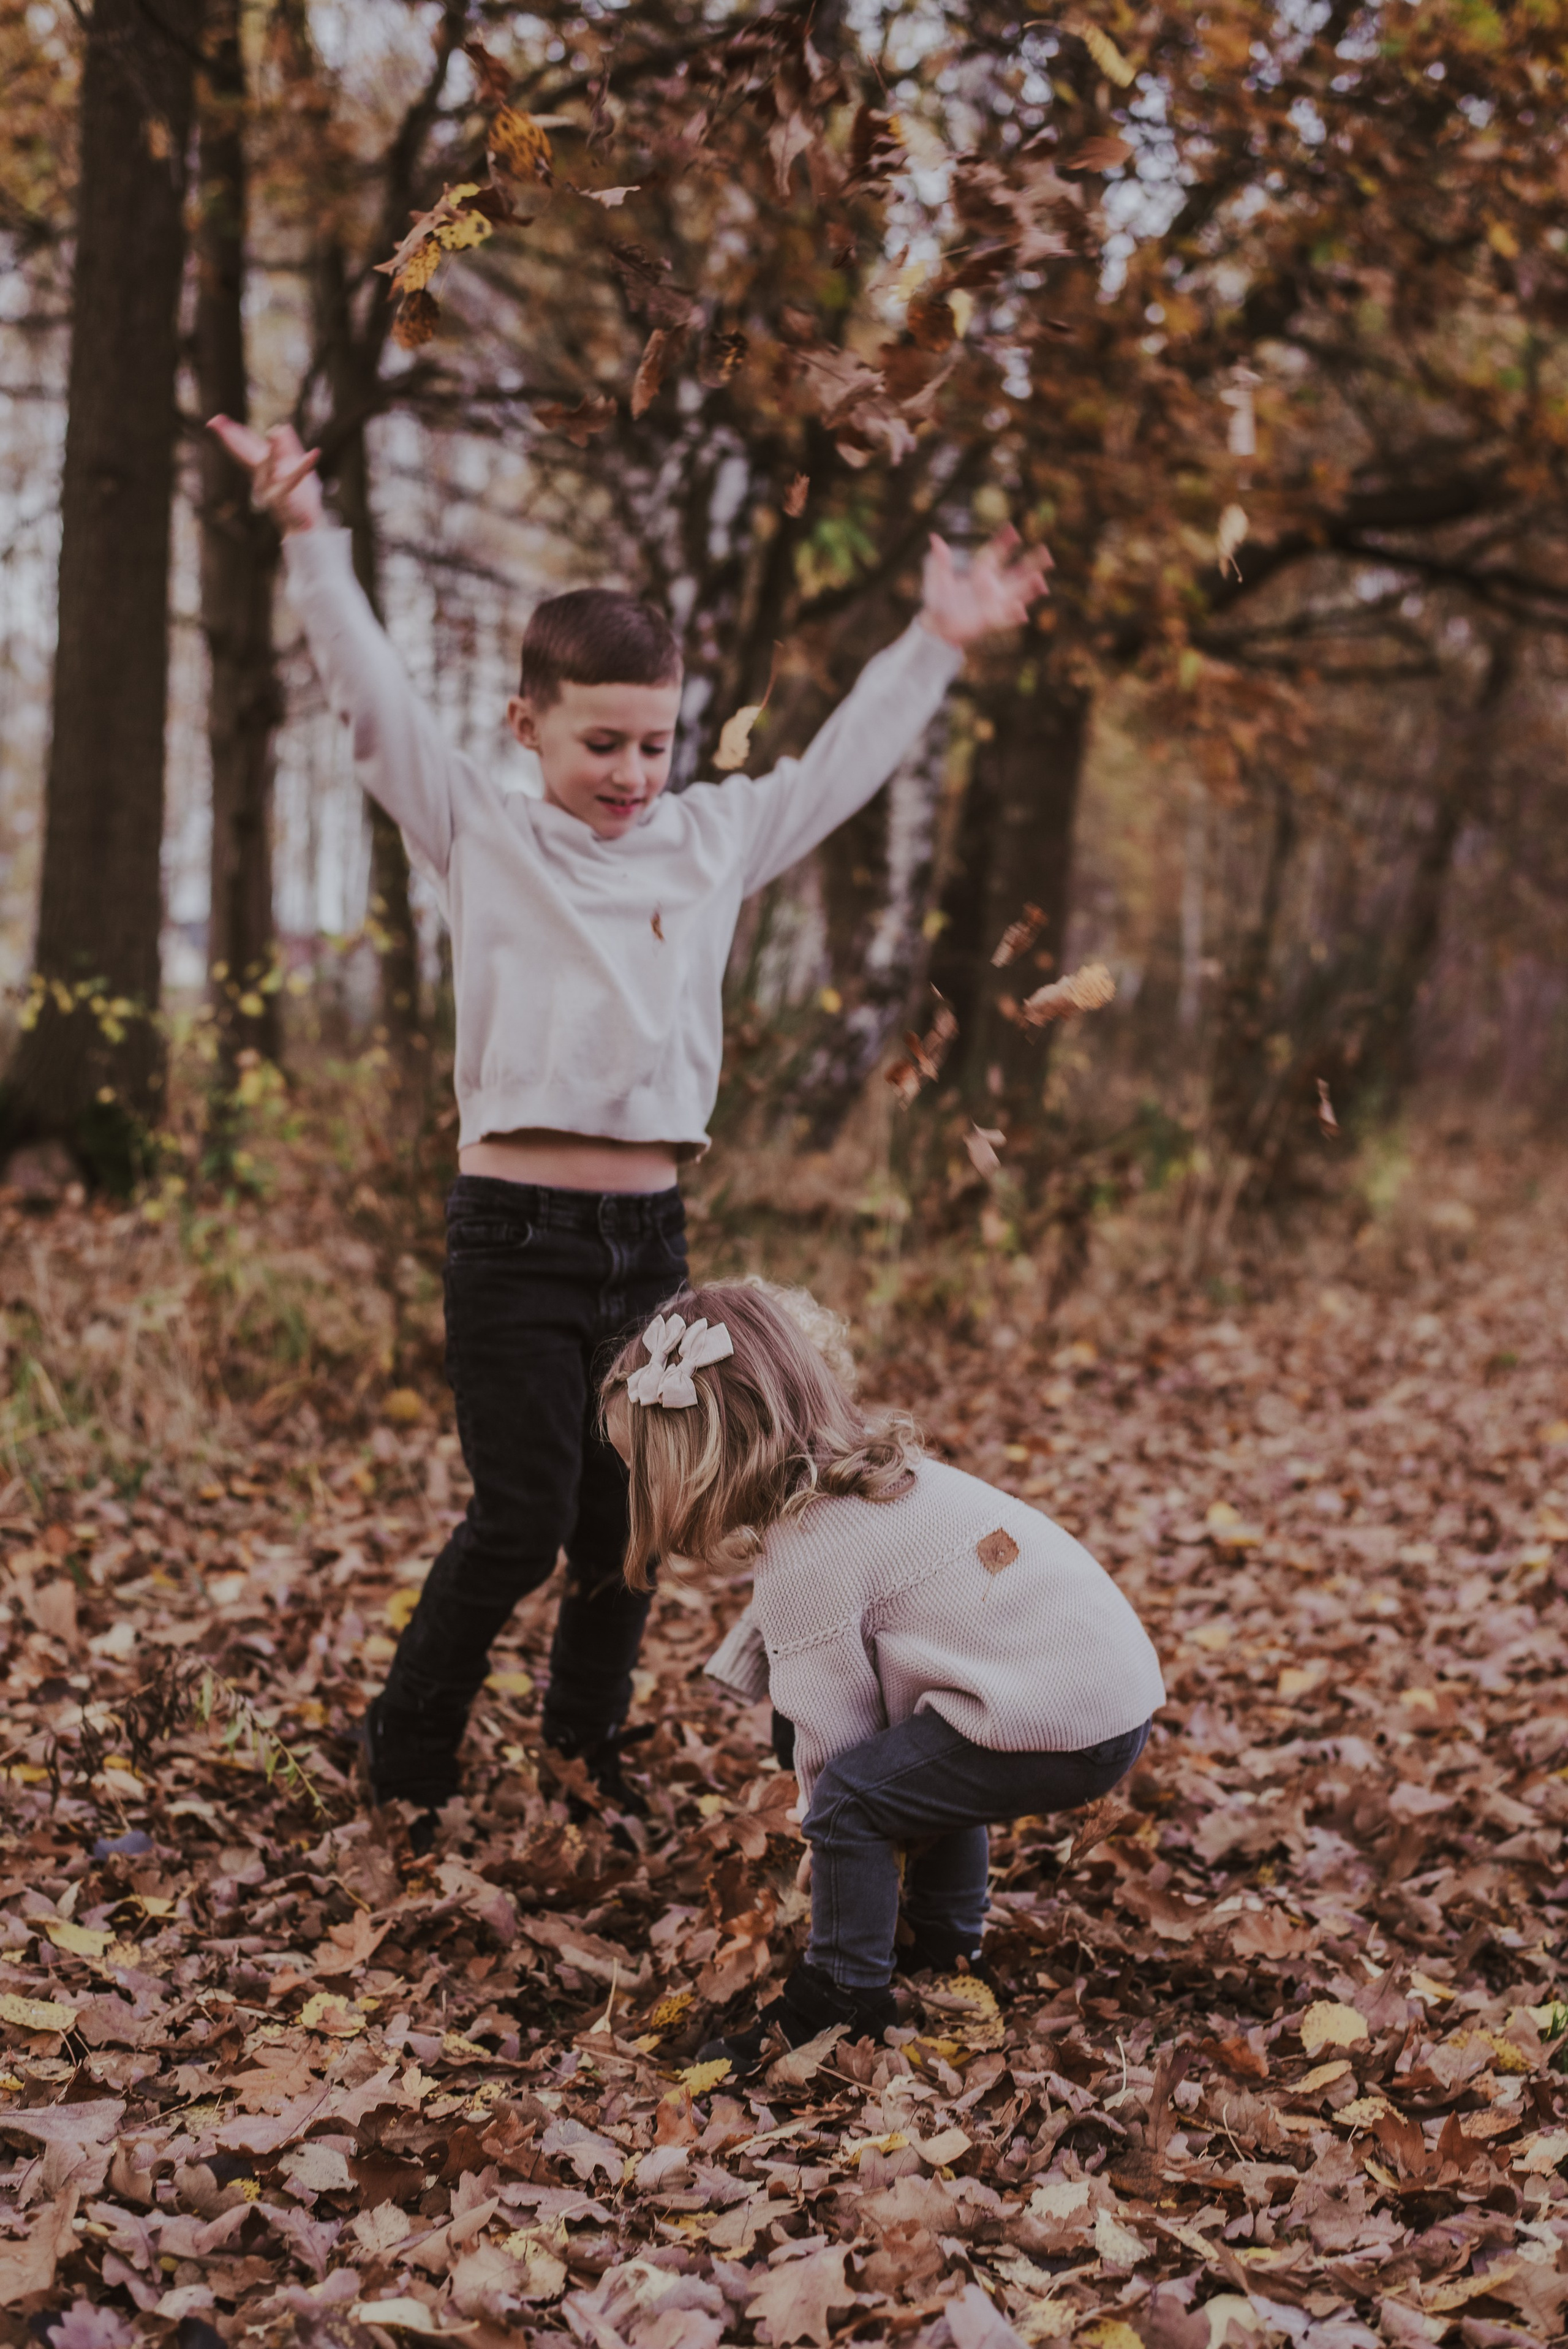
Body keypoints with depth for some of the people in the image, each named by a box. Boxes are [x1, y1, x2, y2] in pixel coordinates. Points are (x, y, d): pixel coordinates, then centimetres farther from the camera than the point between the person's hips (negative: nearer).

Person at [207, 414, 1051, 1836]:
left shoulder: (712, 840, 13)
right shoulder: (479, 837, 2)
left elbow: (838, 767, 20)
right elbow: (378, 701, -6)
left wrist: (937, 643, 21)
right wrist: (311, 542, -15)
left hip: (650, 1236, 5)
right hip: (517, 1233, -4)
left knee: (630, 1520, 10)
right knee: (523, 1519, -5)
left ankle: (588, 1747, 29)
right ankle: (406, 1761, 15)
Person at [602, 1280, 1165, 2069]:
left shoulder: (804, 1559, -13)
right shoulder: (877, 1473, 15)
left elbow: (832, 1733, -5)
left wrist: (828, 1813, 13)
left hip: (1059, 1729, -10)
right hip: (1126, 1686, 10)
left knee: (851, 1797, -7)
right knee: (918, 1758, 29)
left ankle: (842, 1999, 6)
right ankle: (946, 1943, 37)